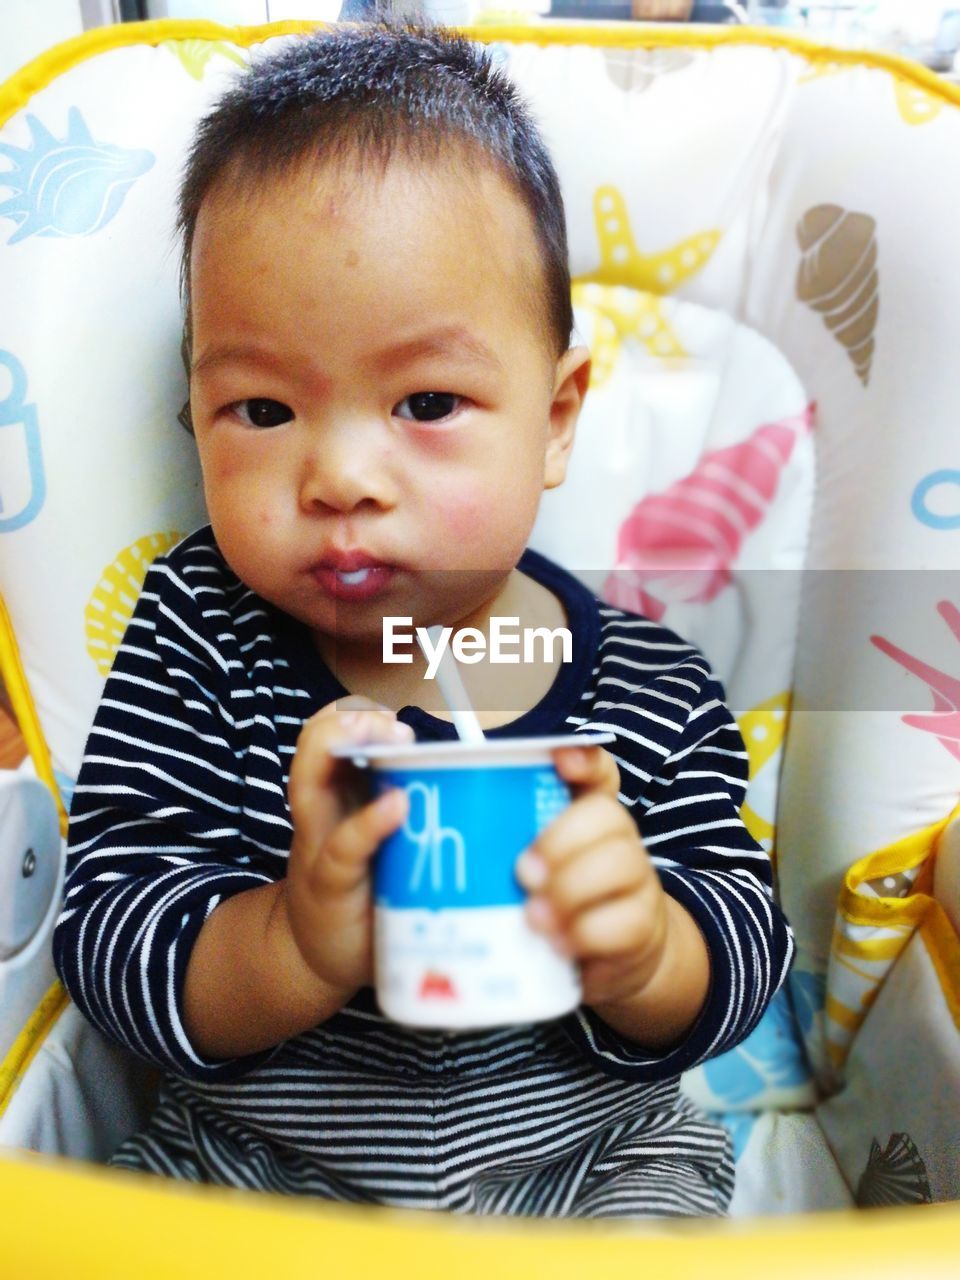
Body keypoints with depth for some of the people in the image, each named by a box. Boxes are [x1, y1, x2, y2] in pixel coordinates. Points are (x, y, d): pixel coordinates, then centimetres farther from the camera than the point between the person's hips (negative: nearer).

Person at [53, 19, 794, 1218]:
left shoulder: (650, 691, -13)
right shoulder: (198, 636, -14)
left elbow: (743, 957, -7)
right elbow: (103, 930, -16)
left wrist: (637, 950, -29)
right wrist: (291, 945, -35)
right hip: (247, 1165, 1)